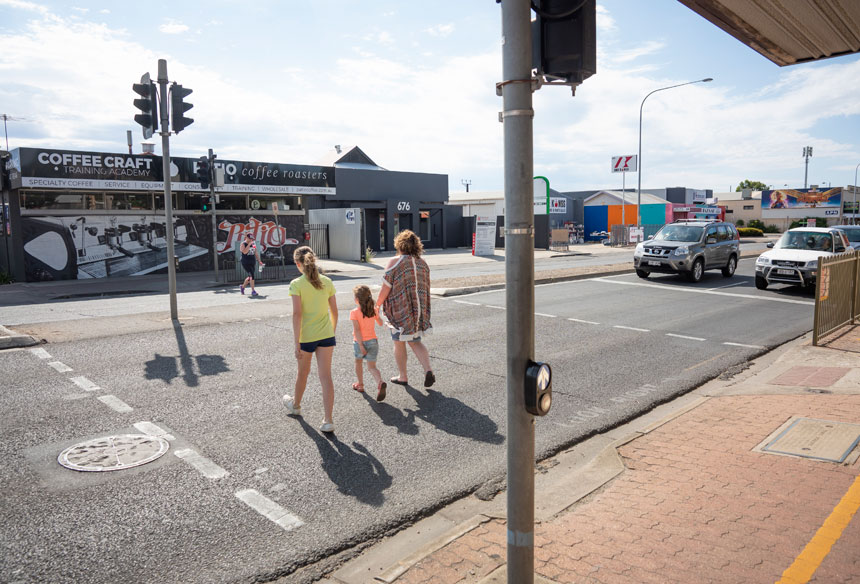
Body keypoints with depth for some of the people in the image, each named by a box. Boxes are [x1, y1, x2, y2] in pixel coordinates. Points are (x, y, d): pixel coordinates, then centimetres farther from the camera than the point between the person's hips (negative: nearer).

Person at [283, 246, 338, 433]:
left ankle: (295, 404, 46)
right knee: (326, 377, 2)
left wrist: (297, 343, -14)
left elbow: (297, 314, -17)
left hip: (306, 337, -2)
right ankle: (328, 420, 1)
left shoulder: (296, 284, -12)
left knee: (303, 372, 20)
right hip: (326, 335, 3)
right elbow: (334, 311, 5)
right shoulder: (327, 282, 1)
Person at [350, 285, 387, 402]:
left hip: (359, 342, -3)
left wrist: (361, 346, -18)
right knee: (372, 366, 5)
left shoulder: (354, 313, -14)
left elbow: (357, 330, -19)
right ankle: (380, 382, -24)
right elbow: (380, 323, 14)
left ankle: (360, 384, 38)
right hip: (373, 341, 3)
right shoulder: (374, 310, -1)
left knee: (358, 362, 24)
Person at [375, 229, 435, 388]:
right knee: (415, 342, 15)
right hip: (418, 309, 5)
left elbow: (386, 288, -12)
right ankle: (428, 369, -5)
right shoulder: (422, 263, 7)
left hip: (399, 309, -5)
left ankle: (403, 377, 20)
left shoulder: (394, 262, -11)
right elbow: (426, 288, 11)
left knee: (399, 343, 11)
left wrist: (377, 305, 1)